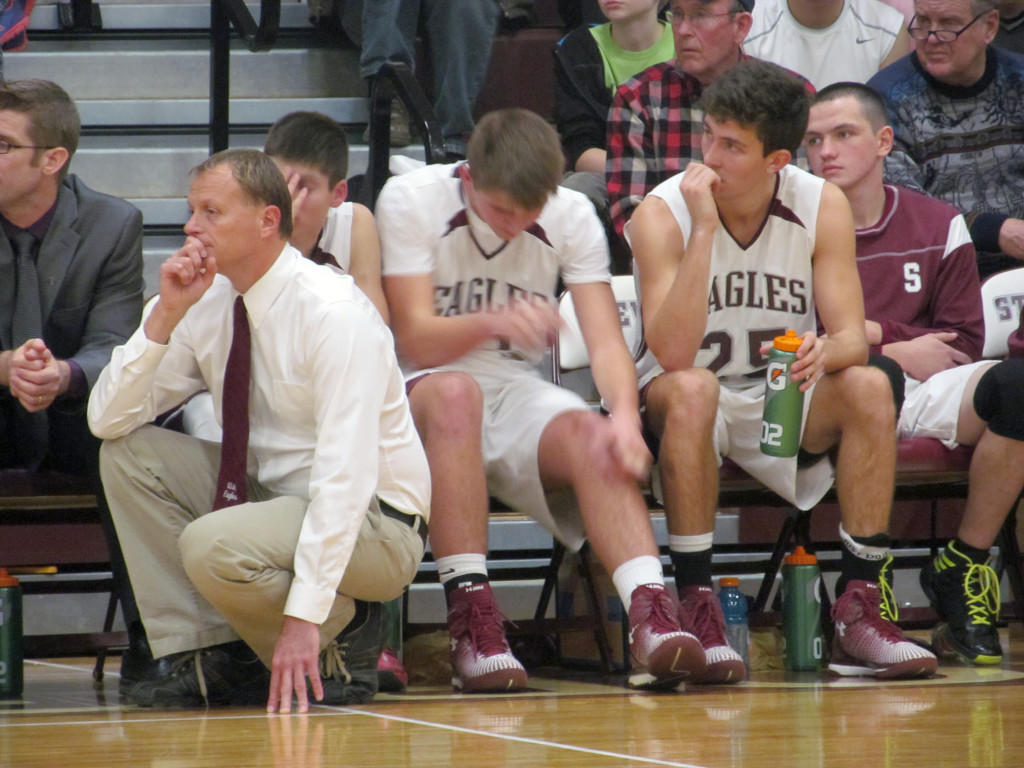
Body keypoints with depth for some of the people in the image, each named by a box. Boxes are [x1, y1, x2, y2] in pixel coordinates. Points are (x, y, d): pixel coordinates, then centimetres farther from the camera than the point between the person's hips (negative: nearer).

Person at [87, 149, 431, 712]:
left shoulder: (332, 312, -21)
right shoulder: (208, 304, 1)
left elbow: (346, 469, -28)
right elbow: (107, 420, -1)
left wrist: (305, 615, -35)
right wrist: (165, 316, -15)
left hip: (371, 523, -8)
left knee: (212, 547, -32)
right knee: (129, 452, -6)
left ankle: (344, 639, -4)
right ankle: (203, 657, -8)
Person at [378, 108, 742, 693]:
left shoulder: (572, 216, 0)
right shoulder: (411, 201, -9)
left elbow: (606, 341, -8)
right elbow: (415, 338, -15)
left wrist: (625, 414, -30)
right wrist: (492, 323, -37)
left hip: (518, 392, 3)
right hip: (421, 390, -3)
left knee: (589, 437, -30)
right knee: (455, 393, -38)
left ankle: (653, 618, -48)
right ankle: (472, 621, -42)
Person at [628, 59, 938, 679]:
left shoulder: (823, 206, -7)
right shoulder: (663, 214, -16)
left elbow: (853, 341, -11)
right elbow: (673, 355, -28)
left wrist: (822, 351, -37)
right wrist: (703, 229, -33)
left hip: (785, 404, 3)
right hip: (688, 406, -3)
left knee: (869, 387, -26)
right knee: (691, 389, -37)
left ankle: (859, 609, -25)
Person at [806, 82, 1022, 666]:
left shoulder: (938, 226, 16)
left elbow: (963, 341, 11)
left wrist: (866, 331, -4)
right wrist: (893, 348, -5)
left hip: (921, 392, 3)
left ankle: (962, 568, -14)